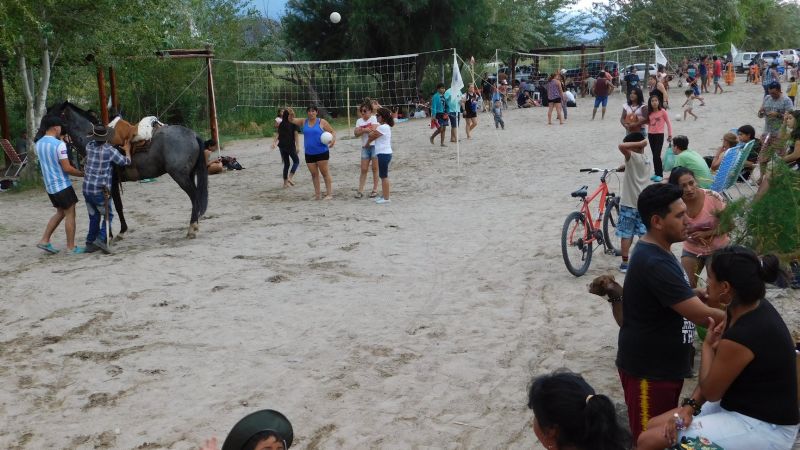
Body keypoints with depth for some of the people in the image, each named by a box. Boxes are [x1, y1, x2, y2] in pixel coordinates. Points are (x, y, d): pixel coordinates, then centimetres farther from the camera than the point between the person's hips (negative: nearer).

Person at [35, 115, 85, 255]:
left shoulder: (38, 144, 6)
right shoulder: (59, 145, -18)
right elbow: (67, 168, -18)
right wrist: (82, 174, -5)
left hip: (49, 186, 8)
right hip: (63, 185, -8)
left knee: (60, 213, 20)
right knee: (70, 214, 2)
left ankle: (44, 240, 16)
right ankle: (71, 247, 6)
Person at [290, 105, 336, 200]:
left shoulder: (322, 122, -2)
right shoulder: (304, 122, 9)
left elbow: (333, 131, 1)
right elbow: (292, 120, 10)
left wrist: (333, 139, -19)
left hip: (322, 152, -4)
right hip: (309, 153, 4)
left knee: (325, 173, -1)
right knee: (314, 174, 8)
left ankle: (329, 193, 4)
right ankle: (317, 194, 15)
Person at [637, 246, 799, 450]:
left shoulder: (742, 336, -30)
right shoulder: (749, 307, -2)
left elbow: (710, 392, -13)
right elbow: (715, 372, 7)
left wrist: (707, 344, -2)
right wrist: (691, 404, -4)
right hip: (739, 406, 9)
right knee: (654, 425, 9)